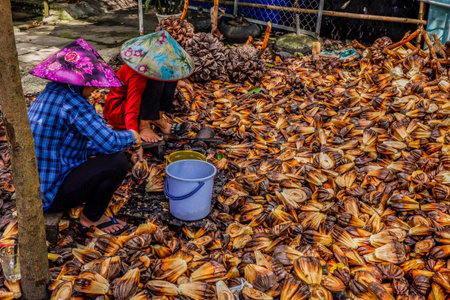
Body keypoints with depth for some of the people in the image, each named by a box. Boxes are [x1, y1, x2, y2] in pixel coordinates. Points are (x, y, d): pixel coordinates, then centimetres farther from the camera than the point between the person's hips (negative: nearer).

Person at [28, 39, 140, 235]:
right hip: (50, 195, -10)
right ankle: (92, 218, 4)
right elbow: (109, 142, -27)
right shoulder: (72, 103, -22)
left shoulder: (50, 93, 8)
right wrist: (131, 136, -5)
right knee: (117, 162, -16)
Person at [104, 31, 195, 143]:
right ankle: (143, 126, -22)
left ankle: (157, 119, -3)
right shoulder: (136, 78, -35)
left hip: (136, 100, 9)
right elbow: (131, 110, -40)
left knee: (169, 75, -4)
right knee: (155, 83, -30)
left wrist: (176, 82, 5)